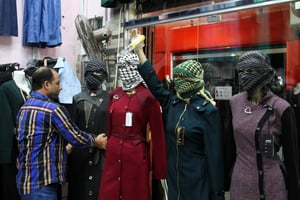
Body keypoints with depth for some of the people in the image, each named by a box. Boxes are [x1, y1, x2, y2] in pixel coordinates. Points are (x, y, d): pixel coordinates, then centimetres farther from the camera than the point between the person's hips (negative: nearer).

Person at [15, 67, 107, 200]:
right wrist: (96, 142, 7)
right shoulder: (53, 109, -17)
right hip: (42, 184, -9)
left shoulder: (23, 108, 9)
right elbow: (76, 136, -11)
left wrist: (62, 148, 25)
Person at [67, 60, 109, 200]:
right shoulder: (78, 99, 8)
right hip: (80, 152, 2)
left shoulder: (109, 99, 2)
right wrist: (70, 146, 2)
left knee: (99, 188, 1)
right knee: (79, 188, 7)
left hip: (102, 152, -2)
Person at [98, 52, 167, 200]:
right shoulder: (114, 94, 8)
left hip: (137, 154, -5)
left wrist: (159, 169, -9)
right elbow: (109, 127, 12)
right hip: (113, 153, 5)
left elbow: (157, 133, -9)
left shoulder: (147, 96, -8)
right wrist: (107, 150, 10)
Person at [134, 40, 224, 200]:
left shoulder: (207, 110, -12)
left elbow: (214, 153, -12)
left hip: (197, 181, -5)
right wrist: (139, 50, 6)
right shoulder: (172, 103, 4)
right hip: (173, 176, 5)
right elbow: (153, 82, 6)